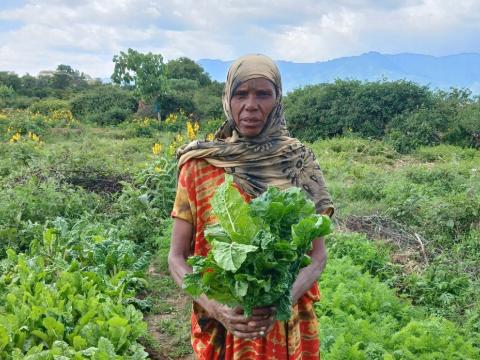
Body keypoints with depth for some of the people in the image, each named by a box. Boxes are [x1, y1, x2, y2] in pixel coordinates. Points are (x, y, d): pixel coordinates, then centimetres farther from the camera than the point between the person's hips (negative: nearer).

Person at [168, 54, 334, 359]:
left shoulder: (300, 163, -5)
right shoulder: (199, 166, -7)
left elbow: (318, 255, -5)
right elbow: (177, 257, -5)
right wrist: (215, 307, -21)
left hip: (287, 327, 1)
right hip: (220, 327, 0)